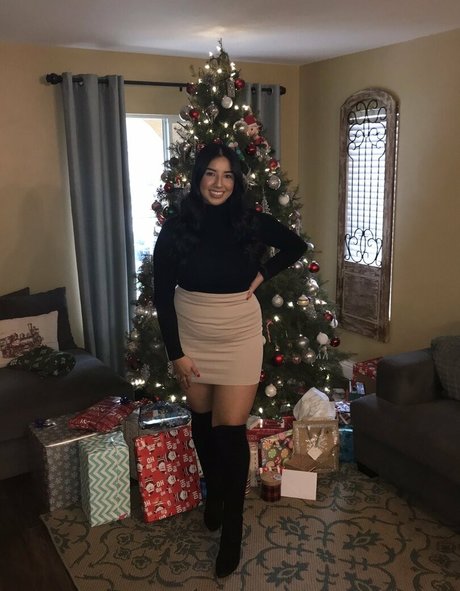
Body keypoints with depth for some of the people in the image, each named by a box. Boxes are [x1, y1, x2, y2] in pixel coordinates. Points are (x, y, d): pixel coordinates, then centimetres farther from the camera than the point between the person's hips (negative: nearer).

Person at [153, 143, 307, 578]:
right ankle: (214, 491, 44)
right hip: (192, 339, 2)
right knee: (202, 421, 16)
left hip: (239, 338, -1)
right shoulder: (176, 228, -7)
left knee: (231, 429, -3)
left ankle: (233, 525, 16)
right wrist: (176, 353, -7)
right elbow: (162, 295, -5)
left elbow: (296, 246, 12)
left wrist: (263, 273, -3)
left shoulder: (251, 223, -5)